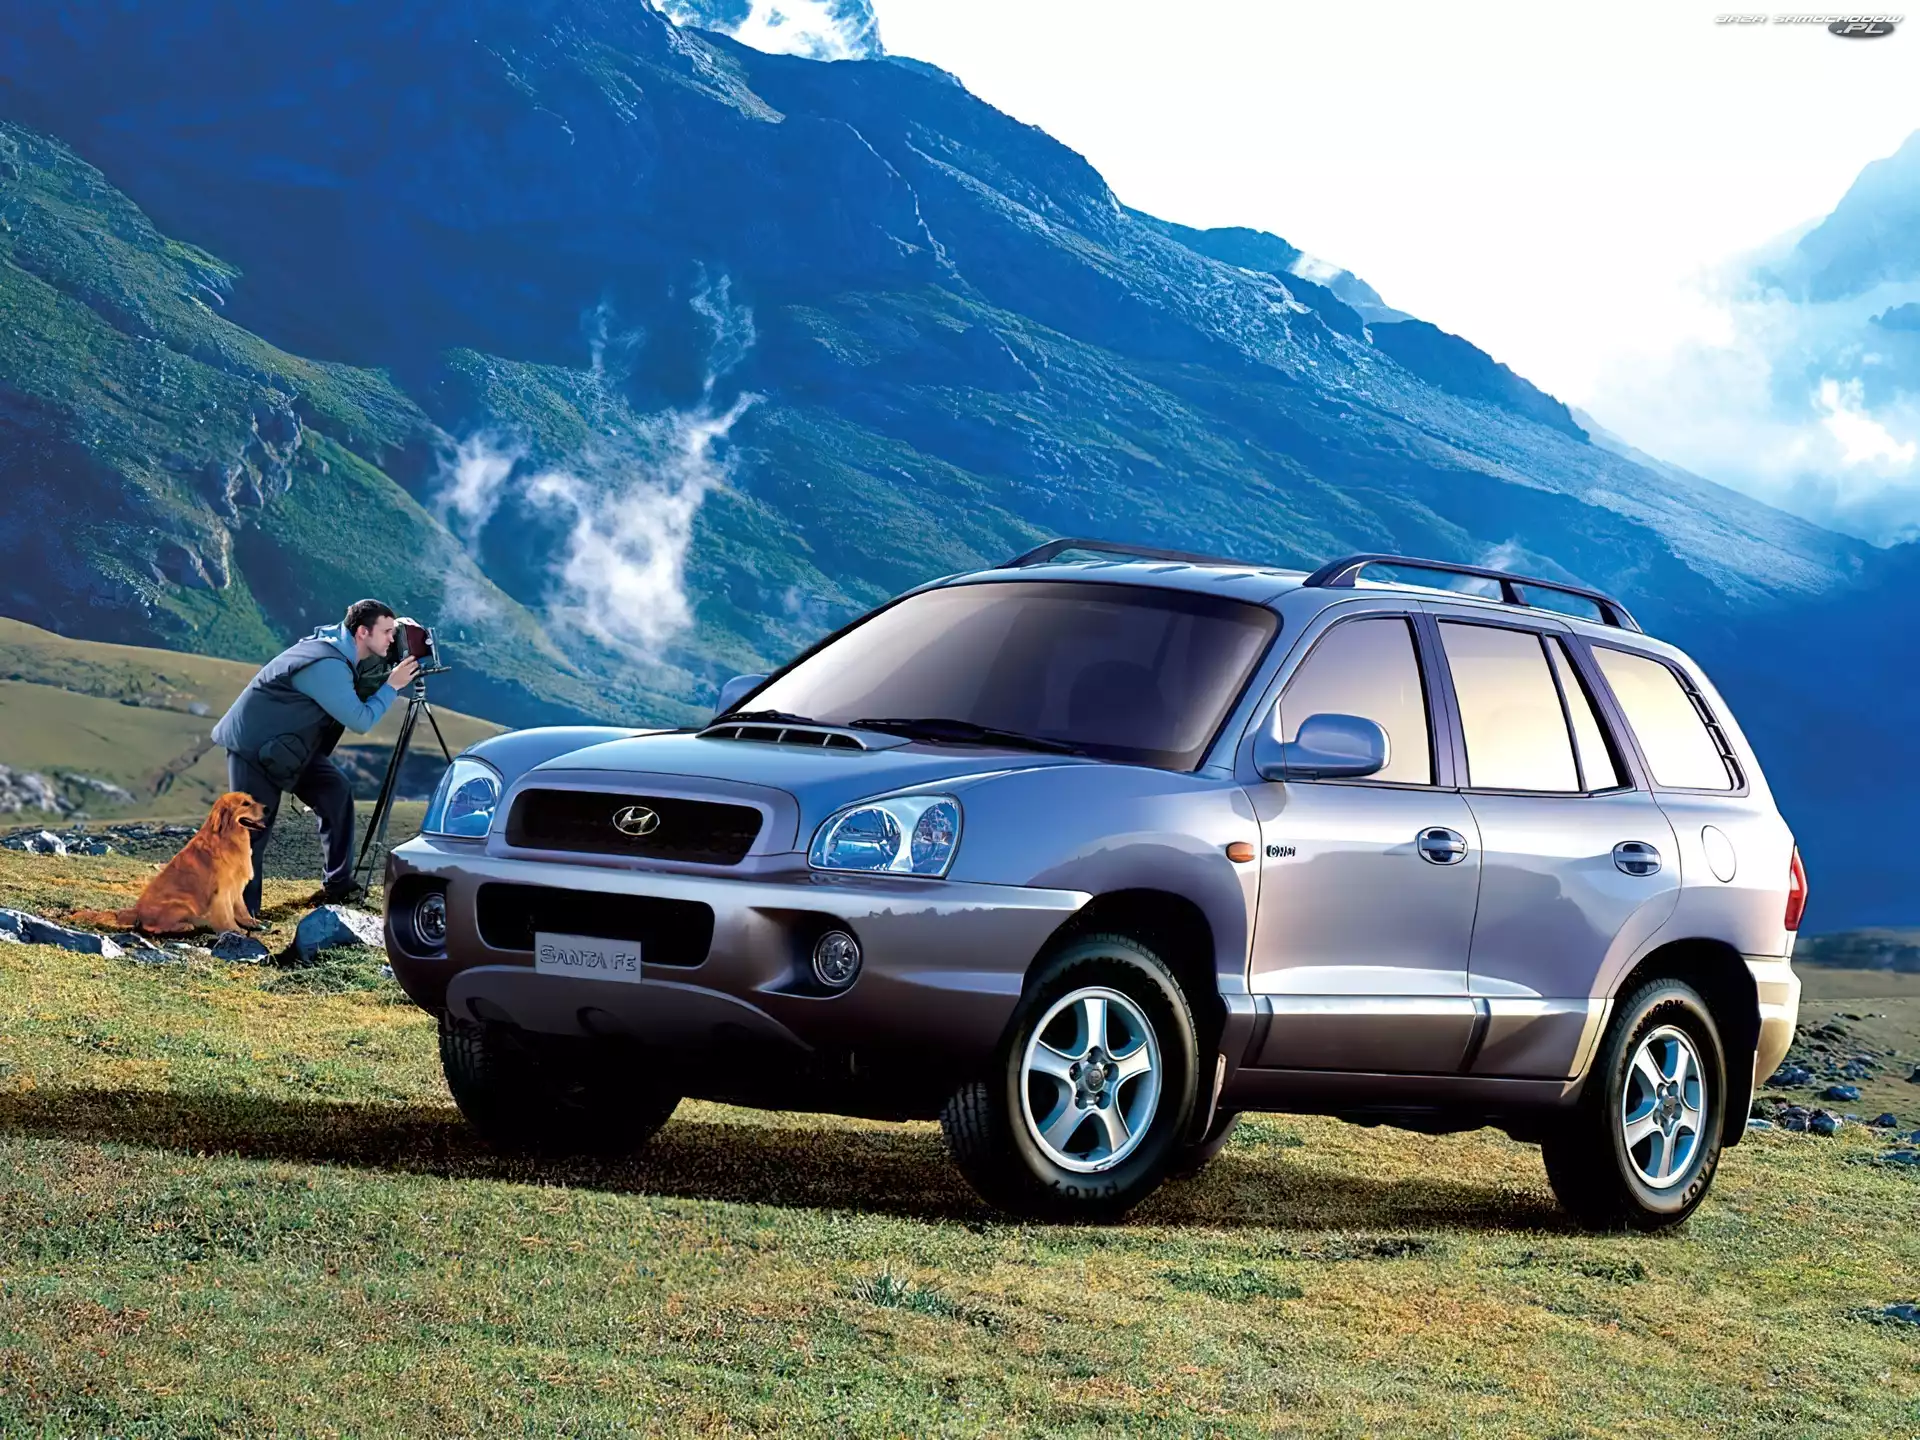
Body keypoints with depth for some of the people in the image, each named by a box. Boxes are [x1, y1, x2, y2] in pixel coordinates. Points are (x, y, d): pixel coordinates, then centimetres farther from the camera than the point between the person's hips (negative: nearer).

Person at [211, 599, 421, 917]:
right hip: (254, 746, -9)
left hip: (291, 744, 9)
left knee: (337, 793, 2)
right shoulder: (327, 666, -29)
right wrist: (392, 686, -17)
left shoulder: (342, 646, -1)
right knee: (251, 830, -9)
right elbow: (361, 721, -26)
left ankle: (338, 885, 10)